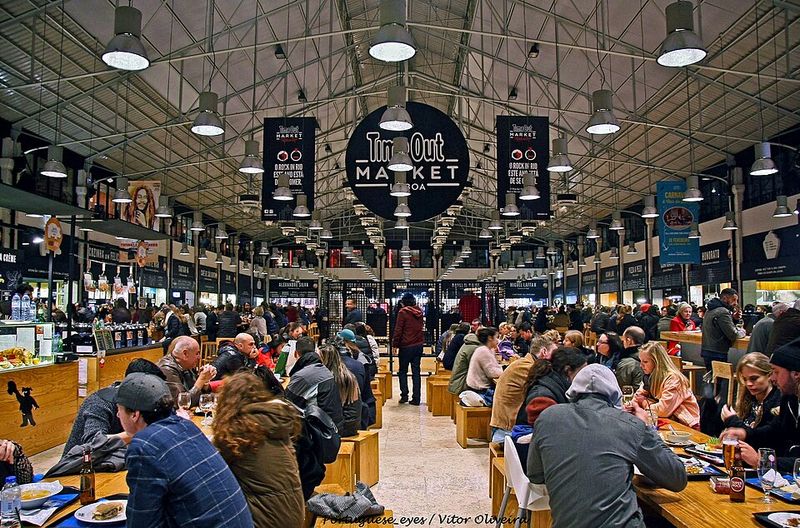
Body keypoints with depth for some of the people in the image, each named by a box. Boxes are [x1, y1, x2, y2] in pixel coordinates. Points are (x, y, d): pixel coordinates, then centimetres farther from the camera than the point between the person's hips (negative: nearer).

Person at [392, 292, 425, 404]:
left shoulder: (403, 312, -10)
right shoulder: (419, 312, 5)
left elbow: (398, 330, -10)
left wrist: (395, 344, -6)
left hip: (406, 346, -5)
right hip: (418, 345, 5)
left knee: (403, 371, 8)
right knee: (416, 372, 7)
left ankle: (404, 395, 1)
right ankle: (416, 398, 6)